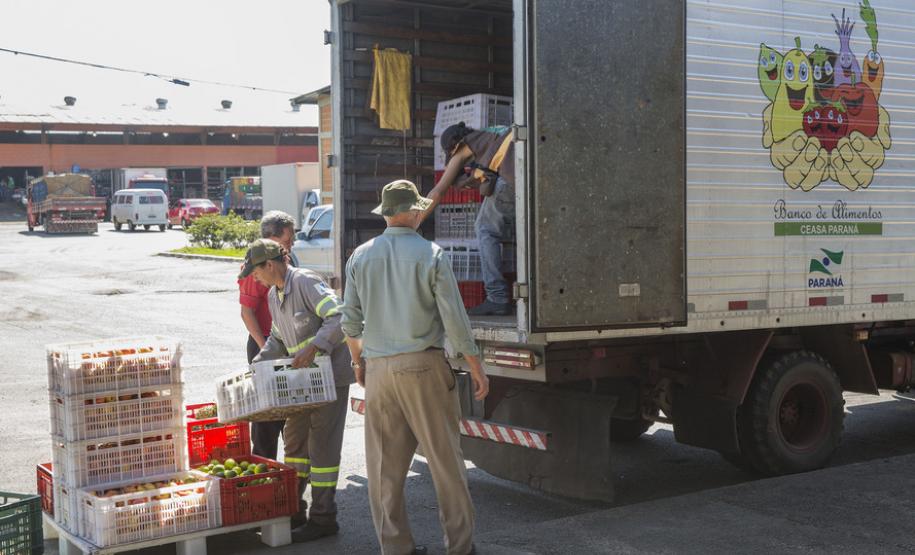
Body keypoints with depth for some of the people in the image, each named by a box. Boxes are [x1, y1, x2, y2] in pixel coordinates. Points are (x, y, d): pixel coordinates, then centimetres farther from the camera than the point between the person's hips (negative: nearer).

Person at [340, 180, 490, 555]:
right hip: (423, 367, -3)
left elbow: (350, 320, 8)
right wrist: (476, 367, 1)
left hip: (378, 369, 4)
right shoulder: (431, 255, -6)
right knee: (445, 459, 5)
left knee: (385, 465, 9)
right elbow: (454, 319, -8)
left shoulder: (361, 257, 5)